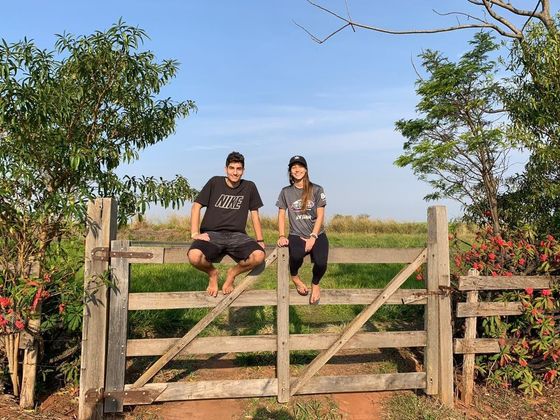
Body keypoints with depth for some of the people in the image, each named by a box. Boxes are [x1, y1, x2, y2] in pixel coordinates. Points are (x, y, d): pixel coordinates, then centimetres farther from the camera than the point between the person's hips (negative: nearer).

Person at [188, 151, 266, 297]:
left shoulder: (249, 187, 10)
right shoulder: (215, 182, 4)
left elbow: (254, 214, 14)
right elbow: (196, 206, 3)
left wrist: (260, 240, 7)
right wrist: (195, 233, -8)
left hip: (237, 235, 1)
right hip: (211, 234, -1)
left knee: (259, 256, -30)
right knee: (194, 256, -34)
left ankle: (232, 274, 3)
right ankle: (212, 273, 4)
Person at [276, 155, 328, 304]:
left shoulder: (316, 190, 3)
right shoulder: (285, 192, 9)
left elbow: (320, 216, -1)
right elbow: (281, 215, 8)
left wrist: (312, 238, -12)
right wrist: (282, 236, -7)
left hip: (317, 235, 0)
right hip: (296, 235, 0)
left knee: (321, 263, -28)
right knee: (296, 256, -35)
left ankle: (315, 284, 10)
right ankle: (294, 277, 3)